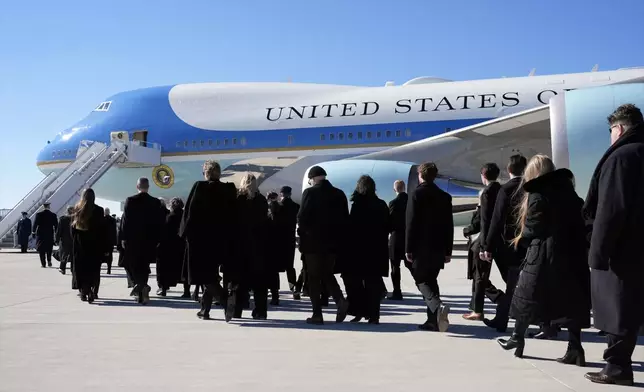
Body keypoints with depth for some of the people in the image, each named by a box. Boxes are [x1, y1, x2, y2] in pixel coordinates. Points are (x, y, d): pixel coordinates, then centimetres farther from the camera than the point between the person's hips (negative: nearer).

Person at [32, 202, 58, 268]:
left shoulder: (39, 214, -6)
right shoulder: (53, 215, -3)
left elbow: (35, 224, -4)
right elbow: (56, 225, -1)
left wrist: (34, 232, 5)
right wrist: (56, 233, 9)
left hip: (40, 234, -1)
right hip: (50, 234, 1)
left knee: (41, 250, 5)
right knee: (49, 249, 16)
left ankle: (43, 263, 1)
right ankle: (49, 261, 7)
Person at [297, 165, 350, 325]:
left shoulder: (310, 193, -10)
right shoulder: (339, 194, 5)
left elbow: (302, 217, -14)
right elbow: (345, 219, 5)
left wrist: (303, 231, 5)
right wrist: (338, 236, 13)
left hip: (313, 242, -5)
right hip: (333, 242, 5)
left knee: (313, 278, 5)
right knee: (327, 274, 18)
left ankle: (317, 314, 6)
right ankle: (340, 301, -3)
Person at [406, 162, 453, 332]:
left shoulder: (417, 194, -8)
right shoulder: (445, 196, 8)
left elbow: (411, 223, -11)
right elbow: (449, 225, 9)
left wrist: (408, 248, -8)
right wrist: (448, 250, 13)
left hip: (421, 247, -5)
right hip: (438, 248, 5)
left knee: (422, 281, 1)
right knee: (431, 280, 14)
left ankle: (438, 306, -25)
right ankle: (434, 320, 13)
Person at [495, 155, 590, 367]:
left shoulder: (537, 194, -6)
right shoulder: (567, 190, 11)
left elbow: (533, 227, -9)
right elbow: (579, 220, 10)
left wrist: (521, 238, 8)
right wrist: (577, 246, 14)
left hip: (543, 254, -5)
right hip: (570, 252, 5)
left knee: (527, 294, 10)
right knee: (571, 299, 5)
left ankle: (518, 338, 22)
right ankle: (575, 349, 3)